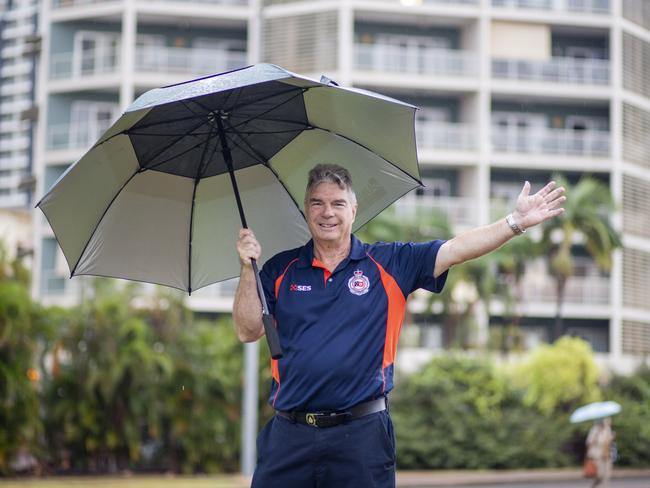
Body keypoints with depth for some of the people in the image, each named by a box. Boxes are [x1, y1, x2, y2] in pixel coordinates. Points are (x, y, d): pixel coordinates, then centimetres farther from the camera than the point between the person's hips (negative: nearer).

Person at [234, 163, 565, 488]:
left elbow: (455, 250, -2)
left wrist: (516, 222, -11)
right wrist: (248, 269, -6)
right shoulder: (281, 270, 9)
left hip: (361, 434, -1)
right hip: (289, 433, 1)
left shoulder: (388, 263, 5)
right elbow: (248, 331, 5)